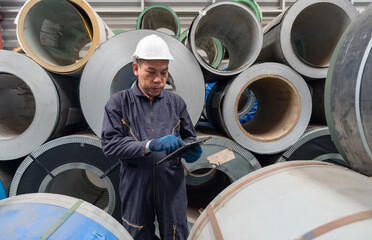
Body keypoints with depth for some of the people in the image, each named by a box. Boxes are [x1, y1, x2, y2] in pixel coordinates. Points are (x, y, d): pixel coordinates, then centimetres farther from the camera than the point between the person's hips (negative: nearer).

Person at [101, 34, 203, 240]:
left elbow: (189, 138, 11)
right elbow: (109, 144, -12)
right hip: (135, 189, -1)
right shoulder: (118, 103, -3)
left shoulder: (176, 102, 5)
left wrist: (190, 151, -13)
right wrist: (150, 145, -24)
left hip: (172, 187, 2)